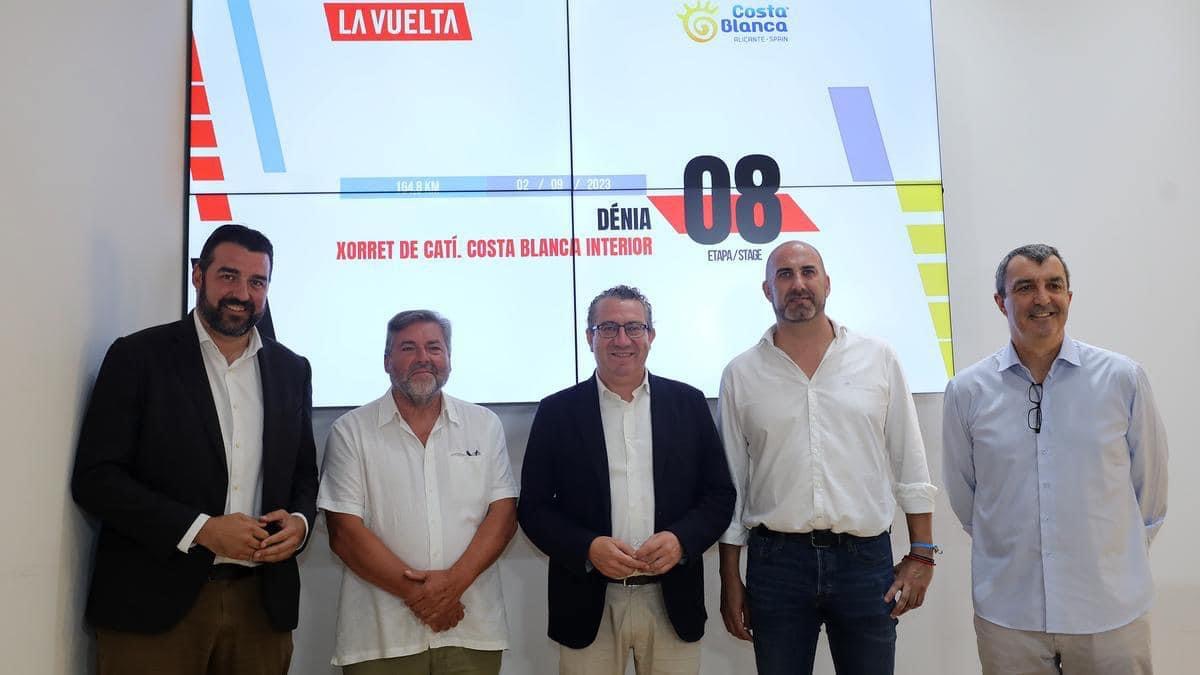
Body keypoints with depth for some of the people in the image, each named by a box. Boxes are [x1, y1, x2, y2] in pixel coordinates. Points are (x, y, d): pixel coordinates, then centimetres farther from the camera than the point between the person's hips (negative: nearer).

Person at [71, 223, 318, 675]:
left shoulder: (291, 370, 9)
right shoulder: (138, 356, -3)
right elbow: (95, 477, -8)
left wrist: (299, 521, -6)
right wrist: (200, 529, -16)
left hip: (261, 602, 4)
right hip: (155, 602, -3)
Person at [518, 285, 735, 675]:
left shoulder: (689, 404, 3)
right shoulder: (557, 412, 0)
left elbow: (720, 494, 5)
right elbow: (533, 507, 0)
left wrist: (681, 540, -13)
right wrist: (588, 548, -15)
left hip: (672, 602, 1)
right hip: (588, 605, -1)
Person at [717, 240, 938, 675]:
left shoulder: (878, 359, 4)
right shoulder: (741, 374, 3)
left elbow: (910, 466, 6)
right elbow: (729, 485, 5)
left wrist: (921, 555, 2)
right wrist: (730, 580, 4)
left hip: (866, 558, 0)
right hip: (776, 561, 0)